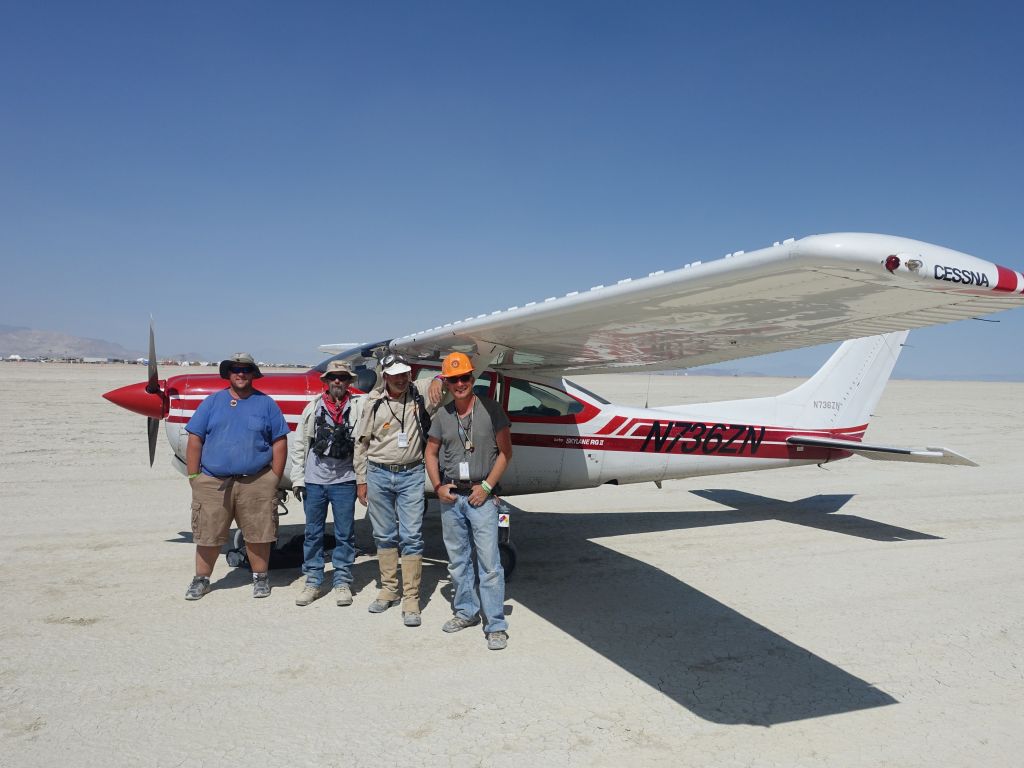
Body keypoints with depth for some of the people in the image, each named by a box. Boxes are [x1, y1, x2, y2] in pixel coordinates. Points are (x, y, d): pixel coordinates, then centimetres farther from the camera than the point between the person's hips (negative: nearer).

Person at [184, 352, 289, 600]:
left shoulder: (266, 404, 7)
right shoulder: (212, 402, 9)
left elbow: (279, 443, 5)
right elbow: (195, 440, 6)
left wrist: (275, 479, 0)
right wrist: (193, 476, 0)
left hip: (256, 482, -1)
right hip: (213, 482, 1)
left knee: (258, 534, 4)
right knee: (208, 535, 8)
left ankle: (260, 578, 22)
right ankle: (201, 580, 26)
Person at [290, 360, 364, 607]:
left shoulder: (360, 406, 3)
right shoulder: (313, 407, 6)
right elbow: (298, 443, 8)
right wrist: (297, 478, 5)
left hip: (344, 480, -1)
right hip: (314, 480, 1)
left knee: (344, 533, 5)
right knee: (313, 532, 9)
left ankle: (342, 582, 17)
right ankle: (313, 581, 21)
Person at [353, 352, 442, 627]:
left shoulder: (421, 392, -4)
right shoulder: (374, 401, 0)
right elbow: (362, 443, 6)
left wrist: (438, 380, -21)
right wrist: (361, 480, 5)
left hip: (411, 475, -2)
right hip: (378, 474, 2)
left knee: (411, 537, -3)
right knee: (384, 536, 12)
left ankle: (411, 599, 4)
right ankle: (389, 590, 27)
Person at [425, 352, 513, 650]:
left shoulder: (490, 409, -6)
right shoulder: (442, 415, 5)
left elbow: (506, 451, -4)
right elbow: (431, 453, 14)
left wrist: (486, 486, -10)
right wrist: (438, 487, 2)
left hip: (481, 496, -4)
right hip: (450, 497, 4)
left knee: (489, 563, -5)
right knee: (457, 561, 15)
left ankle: (496, 626, 3)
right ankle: (466, 611, 31)